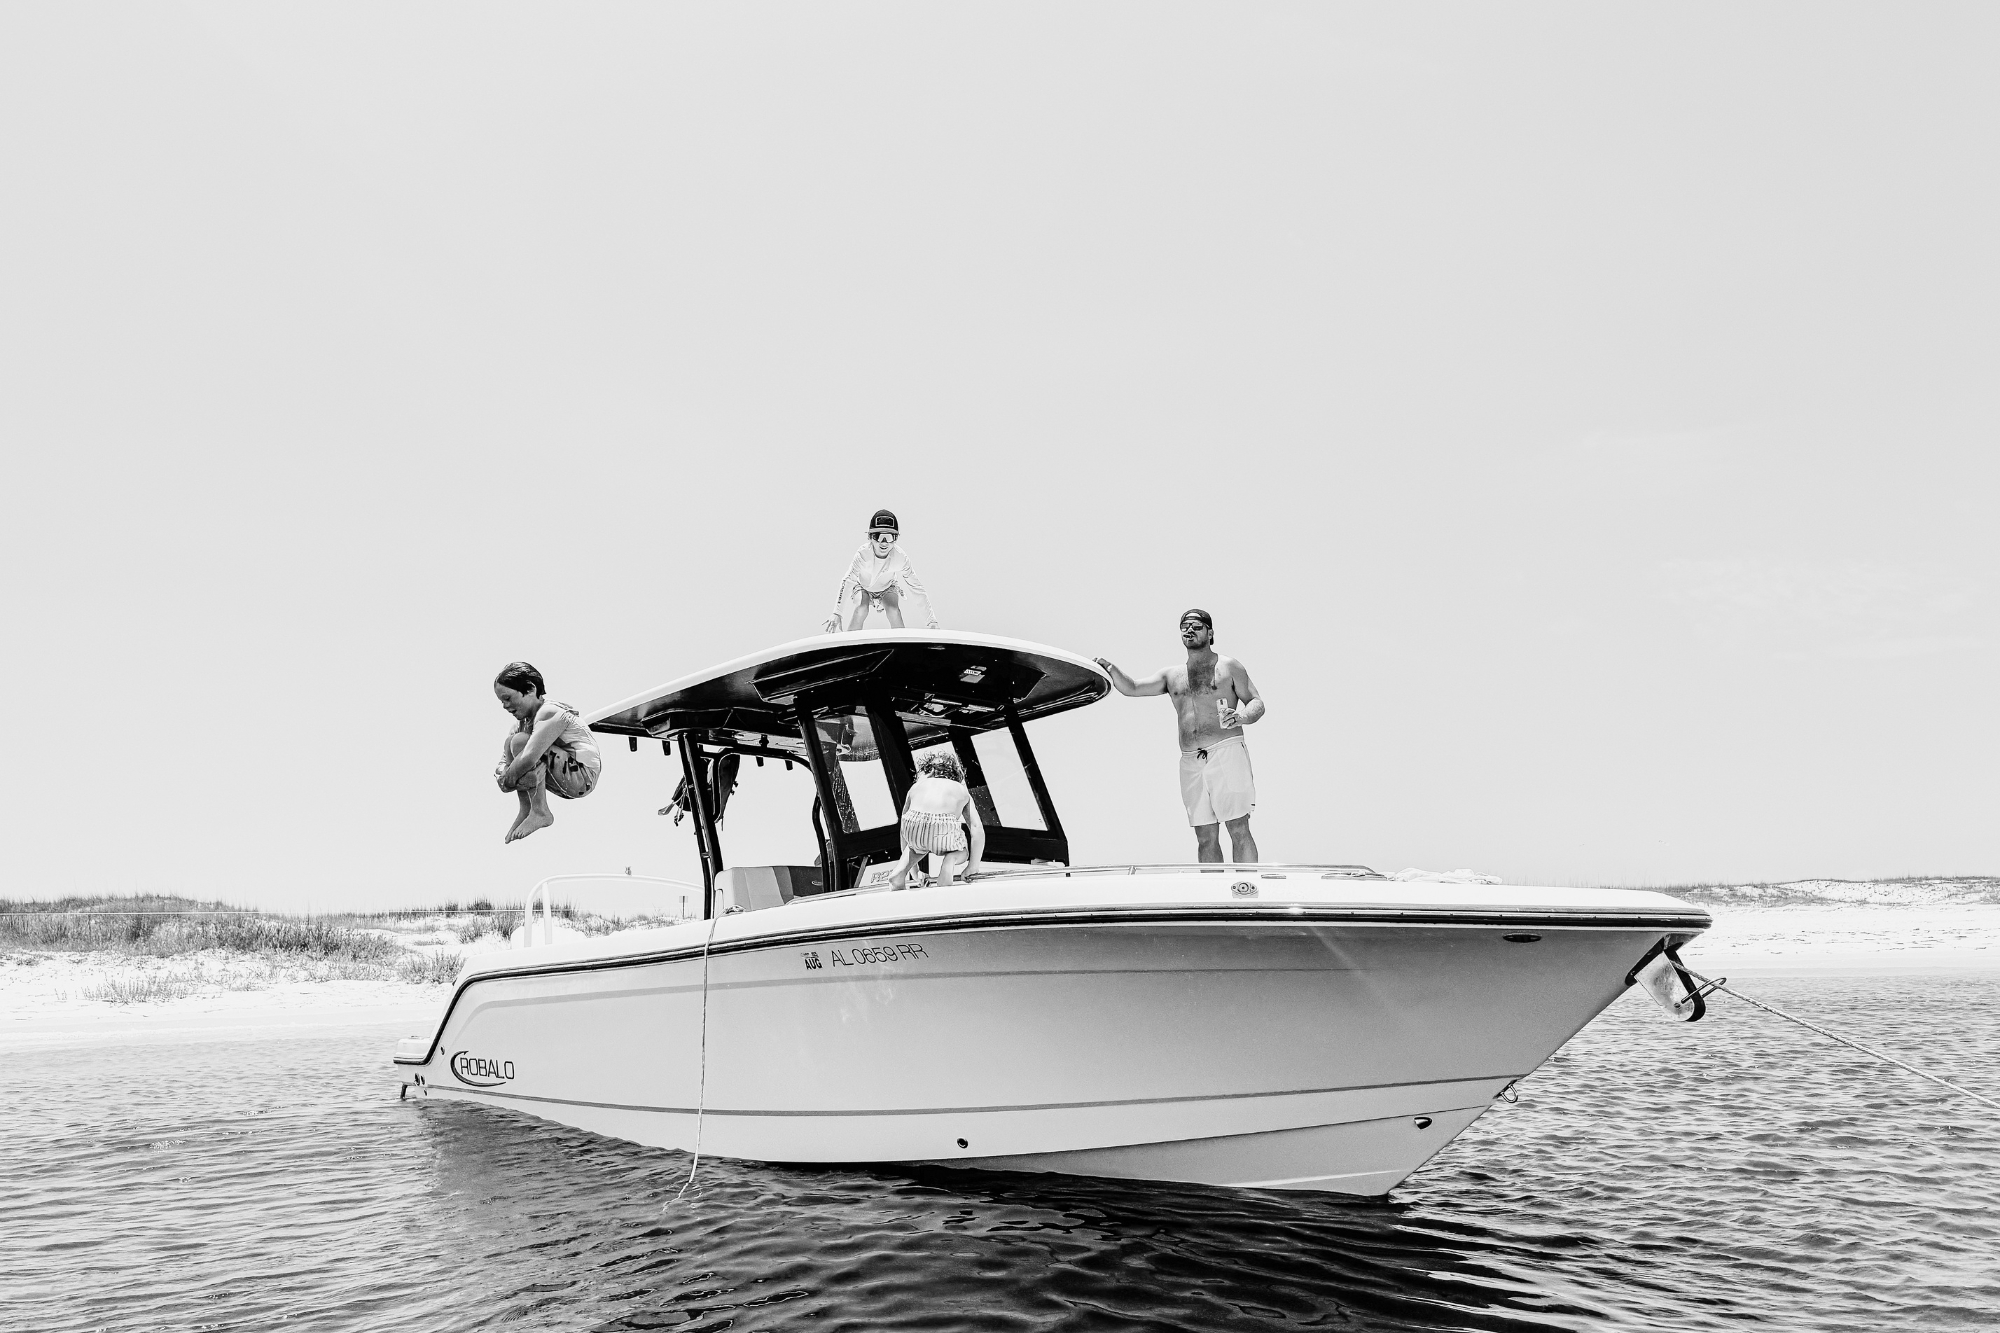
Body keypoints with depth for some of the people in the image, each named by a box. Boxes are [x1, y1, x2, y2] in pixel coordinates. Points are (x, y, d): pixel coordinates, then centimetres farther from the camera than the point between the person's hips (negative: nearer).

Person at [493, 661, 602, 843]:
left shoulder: (550, 713, -20)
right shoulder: (525, 718, 10)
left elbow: (529, 757, -34)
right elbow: (505, 758, 6)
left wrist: (508, 779, -20)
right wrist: (502, 772, -15)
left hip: (583, 776, -10)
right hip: (566, 781, 10)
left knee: (520, 742, -22)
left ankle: (540, 812, -16)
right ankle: (526, 810, 4)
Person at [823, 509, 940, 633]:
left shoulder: (901, 559, -34)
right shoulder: (863, 554, -38)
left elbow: (916, 589, -28)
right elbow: (847, 582, -41)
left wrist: (931, 621, -31)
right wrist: (837, 613, -52)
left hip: (887, 587, 1)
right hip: (863, 586, -1)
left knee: (894, 610, -25)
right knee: (861, 609, -28)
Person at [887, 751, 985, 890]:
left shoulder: (916, 786, 34)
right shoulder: (961, 790, 31)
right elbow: (977, 829, 19)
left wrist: (913, 871, 44)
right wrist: (973, 867, 27)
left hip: (914, 824, 3)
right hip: (944, 827, -3)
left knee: (918, 846, 40)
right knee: (960, 853, 31)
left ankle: (900, 873, 15)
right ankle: (949, 861, -4)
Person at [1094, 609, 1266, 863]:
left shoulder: (1228, 667, 8)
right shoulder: (1172, 676, 18)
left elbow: (1257, 703, 6)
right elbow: (1132, 688, 10)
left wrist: (1241, 716, -16)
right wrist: (1110, 669, -9)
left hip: (1227, 751, -4)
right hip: (1190, 763, 4)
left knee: (1239, 830, -9)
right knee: (1205, 837, 3)